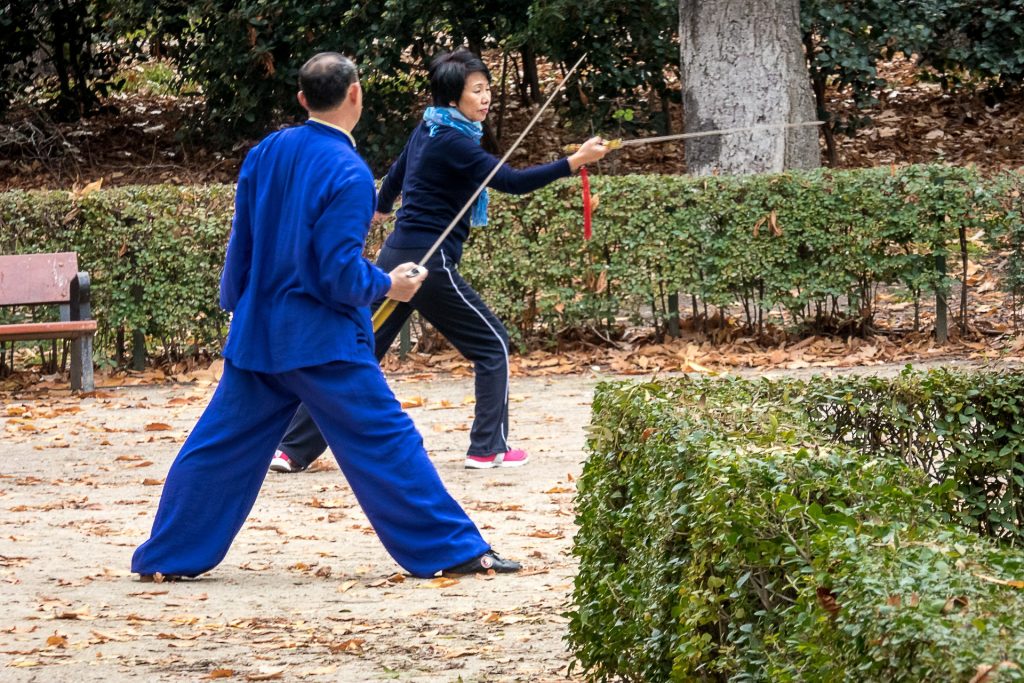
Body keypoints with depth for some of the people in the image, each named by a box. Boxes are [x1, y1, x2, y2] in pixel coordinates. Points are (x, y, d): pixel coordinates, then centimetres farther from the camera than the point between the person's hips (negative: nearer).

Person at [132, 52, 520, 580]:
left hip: (257, 333, 6)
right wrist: (388, 285, -1)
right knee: (386, 441, -2)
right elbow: (342, 274, -19)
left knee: (220, 447, 13)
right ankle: (455, 551, -1)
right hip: (322, 339, -6)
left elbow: (242, 243, 11)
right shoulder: (347, 173, -17)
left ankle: (166, 557, 17)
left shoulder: (265, 154, 3)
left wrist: (238, 306, 22)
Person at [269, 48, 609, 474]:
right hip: (428, 262, -9)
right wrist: (573, 163, -30)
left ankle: (294, 449, 7)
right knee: (492, 344, 5)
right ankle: (488, 448, 6)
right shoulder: (452, 143, -16)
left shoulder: (429, 131, 11)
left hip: (397, 256, 9)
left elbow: (397, 172, 29)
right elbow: (512, 182, -25)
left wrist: (381, 207, 50)